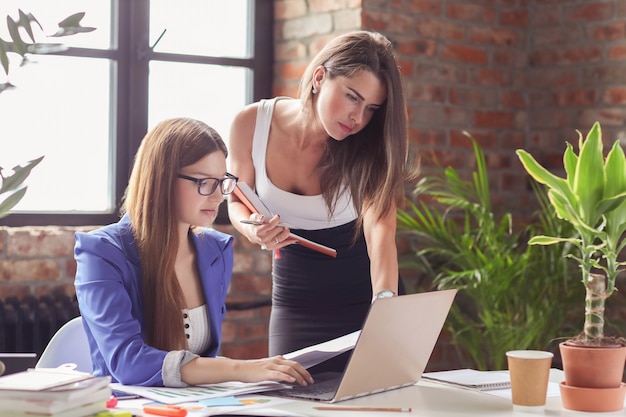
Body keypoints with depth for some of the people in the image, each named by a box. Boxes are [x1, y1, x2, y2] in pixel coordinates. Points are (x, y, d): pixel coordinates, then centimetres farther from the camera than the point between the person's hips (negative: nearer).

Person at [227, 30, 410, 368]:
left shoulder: (368, 148, -19)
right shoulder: (252, 124, -14)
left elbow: (380, 230, -31)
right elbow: (238, 202, 2)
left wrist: (385, 300, -49)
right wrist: (253, 230, -20)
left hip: (361, 298, -1)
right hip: (294, 299, 2)